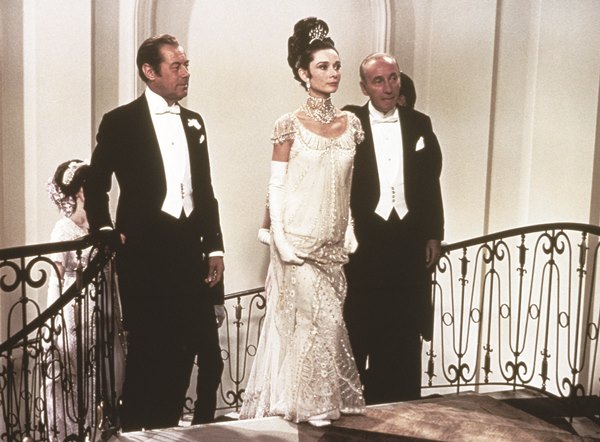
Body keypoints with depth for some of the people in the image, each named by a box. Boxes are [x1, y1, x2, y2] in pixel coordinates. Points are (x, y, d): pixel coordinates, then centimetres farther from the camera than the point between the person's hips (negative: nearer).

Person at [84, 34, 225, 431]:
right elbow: (96, 187, 5)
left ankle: (169, 428, 23)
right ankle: (136, 430, 20)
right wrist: (105, 233, -4)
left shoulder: (194, 122, 13)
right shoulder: (120, 122, -1)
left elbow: (205, 191, 13)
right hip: (146, 253, -4)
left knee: (190, 352, 7)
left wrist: (214, 247, 7)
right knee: (148, 353, 3)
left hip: (191, 252, 5)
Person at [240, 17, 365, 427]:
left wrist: (351, 232, 7)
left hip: (334, 243, 4)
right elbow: (276, 186, -6)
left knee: (328, 316, 9)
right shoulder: (290, 125, -6)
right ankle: (311, 404, 15)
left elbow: (351, 185, 12)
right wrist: (280, 238, -13)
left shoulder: (351, 123, 7)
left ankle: (331, 399, 25)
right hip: (299, 241, -4)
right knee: (321, 319, -4)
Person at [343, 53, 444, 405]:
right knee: (359, 333, 5)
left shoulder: (419, 124, 8)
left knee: (406, 335, 10)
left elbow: (431, 184, 11)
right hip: (362, 243, -3)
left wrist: (434, 236, 7)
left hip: (410, 243, 3)